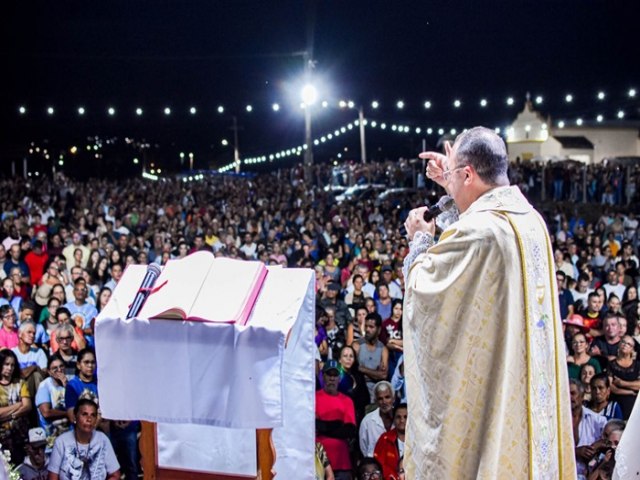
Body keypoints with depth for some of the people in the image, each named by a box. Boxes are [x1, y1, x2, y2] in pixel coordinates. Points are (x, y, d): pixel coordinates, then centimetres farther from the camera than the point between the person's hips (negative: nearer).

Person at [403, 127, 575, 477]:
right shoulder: (531, 219, 2)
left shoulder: (477, 231, -25)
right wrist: (452, 187, 23)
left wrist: (419, 239, 5)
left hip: (480, 386, -8)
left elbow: (420, 286, -12)